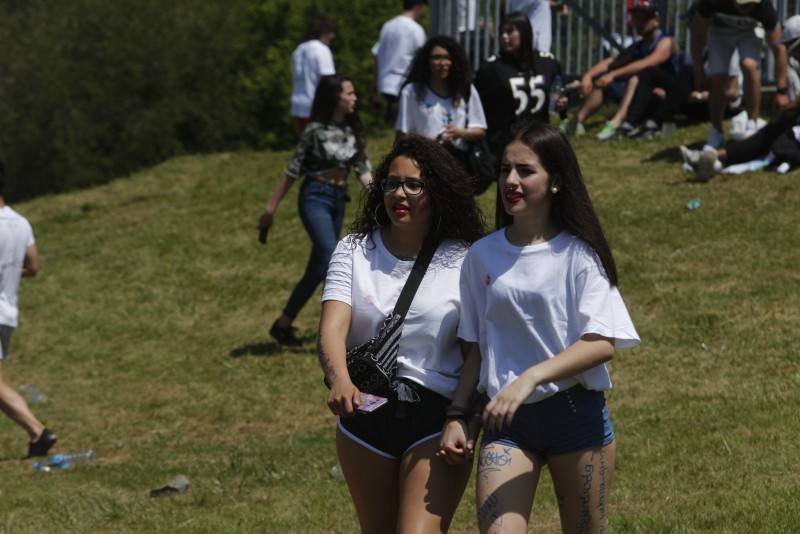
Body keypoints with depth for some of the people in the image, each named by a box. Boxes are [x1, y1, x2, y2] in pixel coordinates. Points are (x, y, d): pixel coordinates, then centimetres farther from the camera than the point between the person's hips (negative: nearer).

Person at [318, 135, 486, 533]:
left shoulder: (463, 262, -3)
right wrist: (340, 380, -33)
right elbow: (332, 326, -12)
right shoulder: (353, 253, 3)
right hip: (364, 412, 4)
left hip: (435, 416, -4)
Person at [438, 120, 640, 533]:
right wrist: (456, 417, 4)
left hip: (578, 416, -2)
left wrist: (530, 378, -28)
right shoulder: (481, 257, 7)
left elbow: (601, 342, -16)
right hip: (506, 422, 2)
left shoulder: (578, 255, -4)